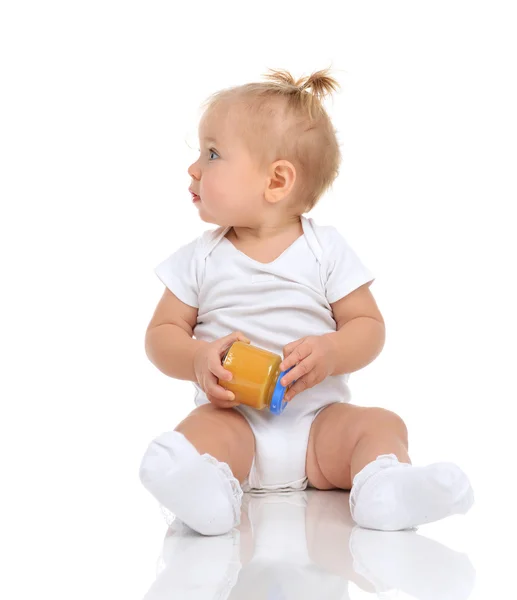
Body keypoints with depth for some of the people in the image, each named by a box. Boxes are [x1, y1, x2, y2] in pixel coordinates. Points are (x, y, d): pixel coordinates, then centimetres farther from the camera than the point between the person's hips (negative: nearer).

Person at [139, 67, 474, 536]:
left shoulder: (327, 249, 2)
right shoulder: (200, 259, 7)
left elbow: (369, 326, 2)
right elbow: (162, 333, 8)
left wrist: (331, 354, -20)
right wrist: (198, 360, -15)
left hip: (317, 417, 1)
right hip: (233, 416, 0)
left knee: (380, 424, -24)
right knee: (202, 430, -32)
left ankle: (384, 485, -48)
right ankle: (206, 487, -58)